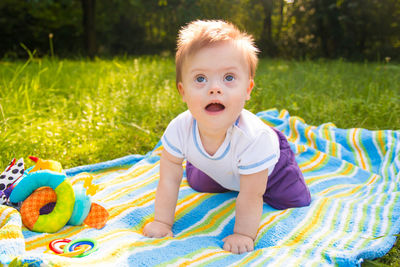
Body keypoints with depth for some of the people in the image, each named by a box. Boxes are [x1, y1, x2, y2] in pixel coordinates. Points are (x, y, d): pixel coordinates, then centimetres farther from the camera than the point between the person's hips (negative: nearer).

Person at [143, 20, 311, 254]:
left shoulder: (254, 137, -49)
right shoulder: (179, 129, -38)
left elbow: (250, 197, -37)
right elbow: (169, 180, -25)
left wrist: (243, 235, -30)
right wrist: (162, 222, -19)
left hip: (269, 165, -3)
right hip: (219, 170, 4)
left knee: (296, 200, -5)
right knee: (197, 182, 24)